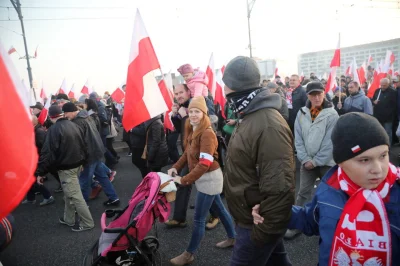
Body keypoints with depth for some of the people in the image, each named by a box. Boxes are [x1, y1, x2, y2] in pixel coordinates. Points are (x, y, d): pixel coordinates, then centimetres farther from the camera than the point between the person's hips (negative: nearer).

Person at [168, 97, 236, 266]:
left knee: (199, 219, 3)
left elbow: (205, 163, -30)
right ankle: (232, 238, 43)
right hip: (205, 178, 9)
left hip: (209, 178, -9)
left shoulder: (207, 133, -24)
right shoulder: (192, 131, 5)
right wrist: (176, 167, -5)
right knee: (219, 209, 23)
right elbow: (187, 154, 10)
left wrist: (184, 180, -29)